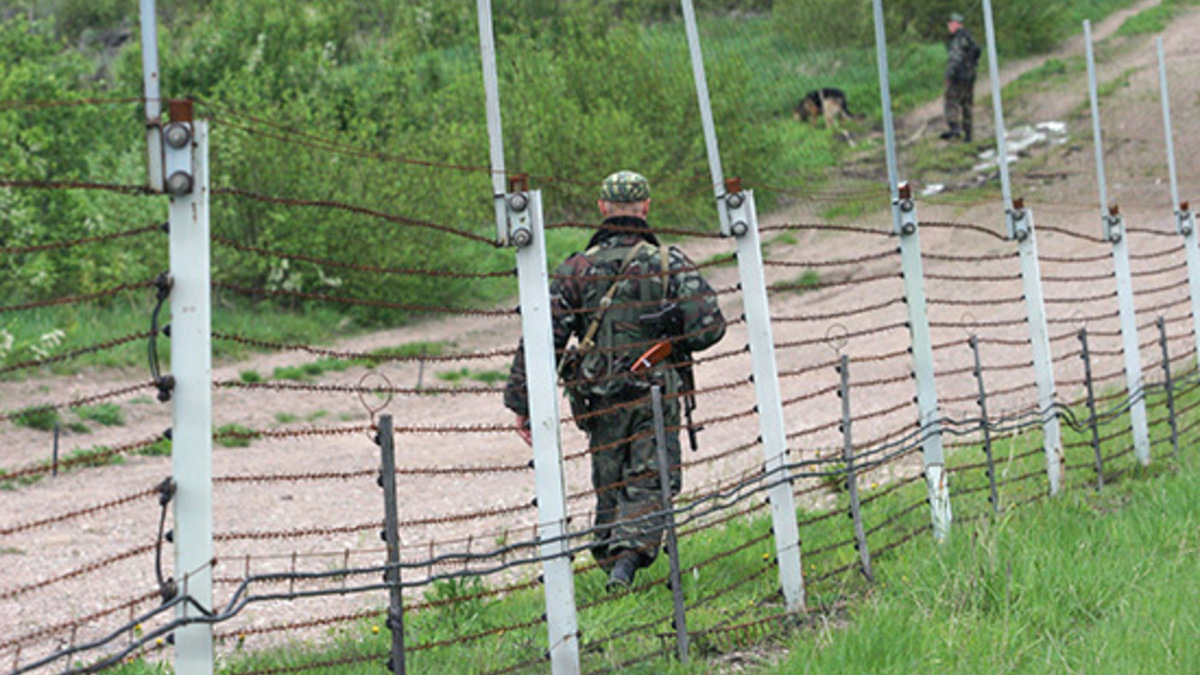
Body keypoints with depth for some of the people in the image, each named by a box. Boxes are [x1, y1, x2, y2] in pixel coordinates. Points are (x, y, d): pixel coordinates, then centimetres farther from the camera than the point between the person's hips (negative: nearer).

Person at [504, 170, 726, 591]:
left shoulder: (577, 269, 2)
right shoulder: (671, 264, -3)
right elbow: (709, 325, -8)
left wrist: (523, 402, 1)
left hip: (601, 402, 2)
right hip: (656, 395, -2)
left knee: (610, 490, 15)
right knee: (648, 487, -3)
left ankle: (610, 561, 21)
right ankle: (627, 560, -24)